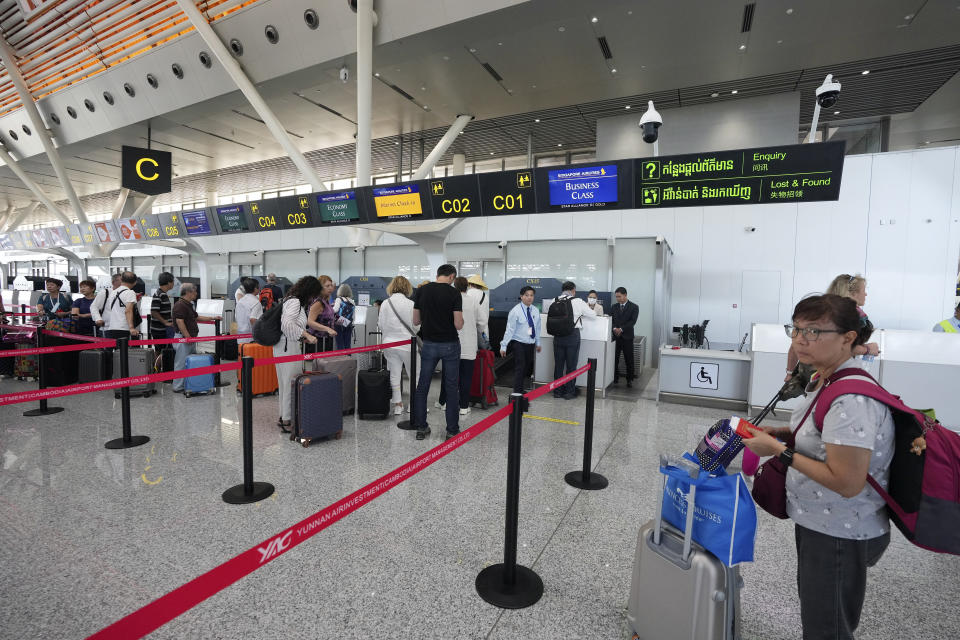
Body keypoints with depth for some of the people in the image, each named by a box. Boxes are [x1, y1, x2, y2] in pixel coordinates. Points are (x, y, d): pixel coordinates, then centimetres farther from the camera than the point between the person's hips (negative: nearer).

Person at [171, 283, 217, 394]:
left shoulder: (189, 304, 16)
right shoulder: (180, 305, -15)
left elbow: (196, 317, 26)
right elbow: (179, 322, -22)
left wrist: (212, 318, 23)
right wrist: (188, 337, -22)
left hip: (190, 338, 10)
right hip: (183, 338, -10)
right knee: (181, 363, -4)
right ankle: (178, 387, 4)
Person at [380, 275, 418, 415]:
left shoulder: (385, 304, -2)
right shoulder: (411, 304, -13)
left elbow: (381, 325, 2)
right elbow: (415, 325, -8)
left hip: (390, 343, 3)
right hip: (407, 344, -3)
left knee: (394, 375, 10)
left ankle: (397, 404, 15)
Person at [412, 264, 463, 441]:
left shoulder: (422, 291, 0)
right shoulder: (454, 293, -11)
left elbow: (416, 321, 4)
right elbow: (458, 324, -14)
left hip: (429, 345, 3)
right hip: (450, 346, -2)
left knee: (422, 387, 13)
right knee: (452, 388, 7)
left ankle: (421, 427, 19)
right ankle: (452, 430, 13)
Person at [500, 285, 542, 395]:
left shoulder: (535, 311, 6)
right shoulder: (515, 311, -11)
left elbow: (537, 328, 14)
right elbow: (510, 329, -13)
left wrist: (538, 343, 17)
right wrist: (504, 346, -15)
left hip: (530, 344, 6)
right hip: (519, 343, -6)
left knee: (527, 368, 12)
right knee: (519, 368, -9)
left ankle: (521, 390, 24)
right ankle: (517, 393, -5)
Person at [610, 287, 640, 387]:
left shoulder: (634, 307, 1)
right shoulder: (614, 307, 13)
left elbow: (632, 321, -9)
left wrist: (621, 329, -18)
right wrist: (614, 328, -12)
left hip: (627, 337, -3)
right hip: (615, 336, 3)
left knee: (629, 360, 3)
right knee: (614, 358, 2)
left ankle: (630, 379, 13)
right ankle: (615, 378, 14)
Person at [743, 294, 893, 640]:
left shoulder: (852, 399, -28)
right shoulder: (823, 380, 1)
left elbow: (846, 482, -29)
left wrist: (779, 450, -24)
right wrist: (783, 434, 1)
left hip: (840, 537, -9)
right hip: (817, 523, 9)